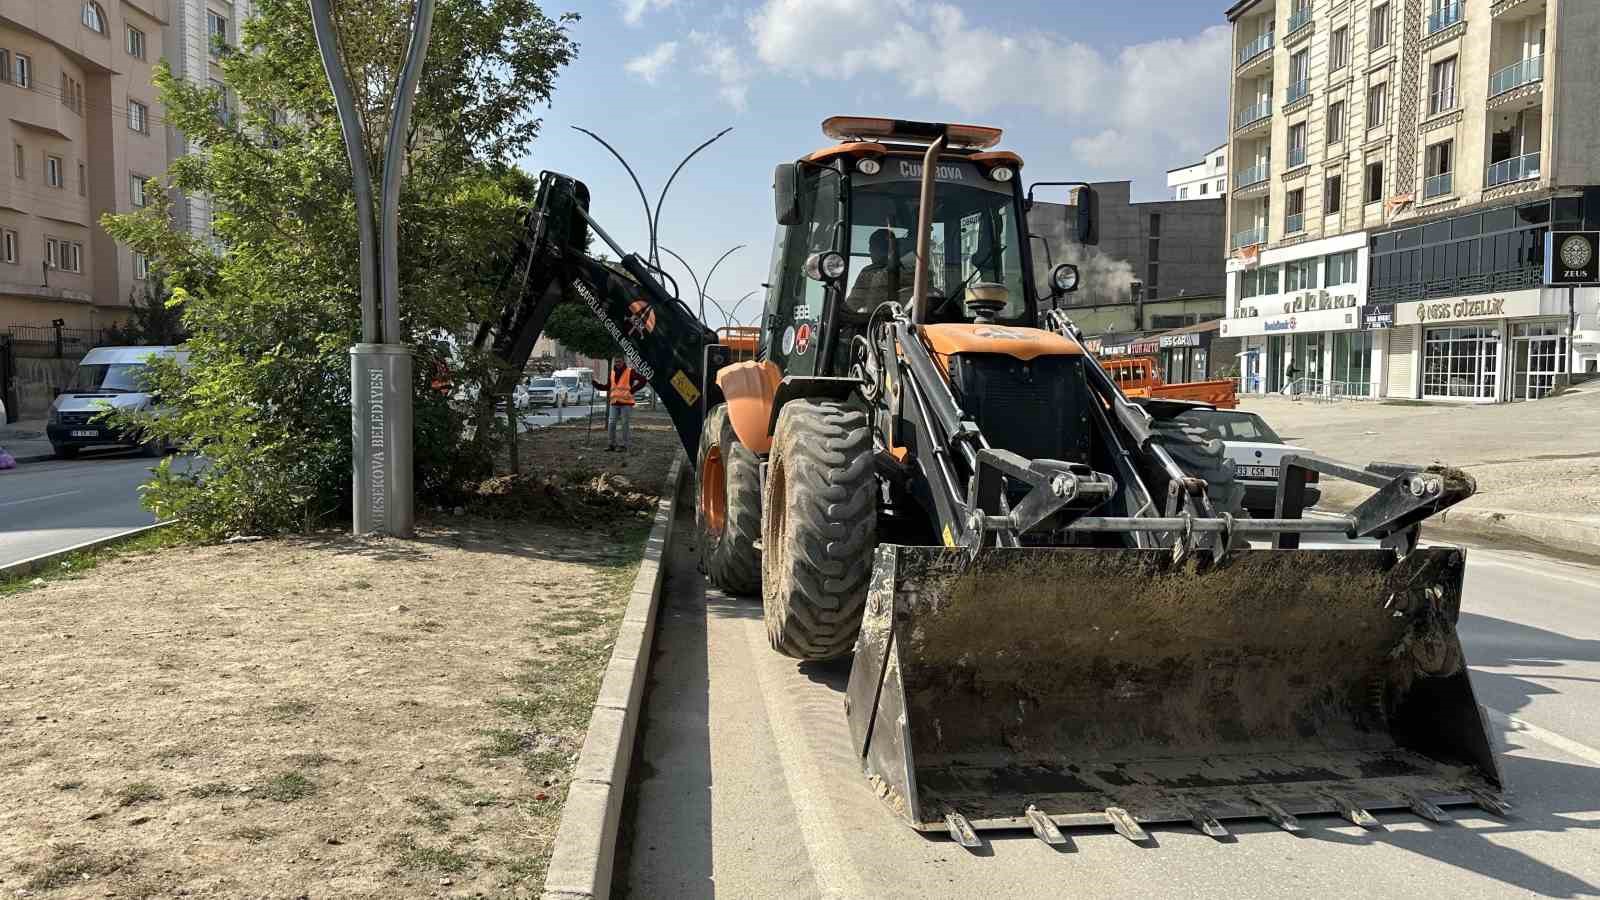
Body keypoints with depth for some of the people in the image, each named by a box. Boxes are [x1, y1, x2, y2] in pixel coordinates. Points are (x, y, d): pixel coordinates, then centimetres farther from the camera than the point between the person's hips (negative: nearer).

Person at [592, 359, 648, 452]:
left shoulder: (630, 372, -3)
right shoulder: (612, 373, 14)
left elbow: (643, 380, -7)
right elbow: (607, 387, 19)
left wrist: (632, 390, -11)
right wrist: (595, 383, 10)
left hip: (626, 402, -5)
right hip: (614, 403, 5)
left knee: (624, 424, 0)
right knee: (611, 423, 1)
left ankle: (624, 445, 6)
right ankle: (611, 444, 8)